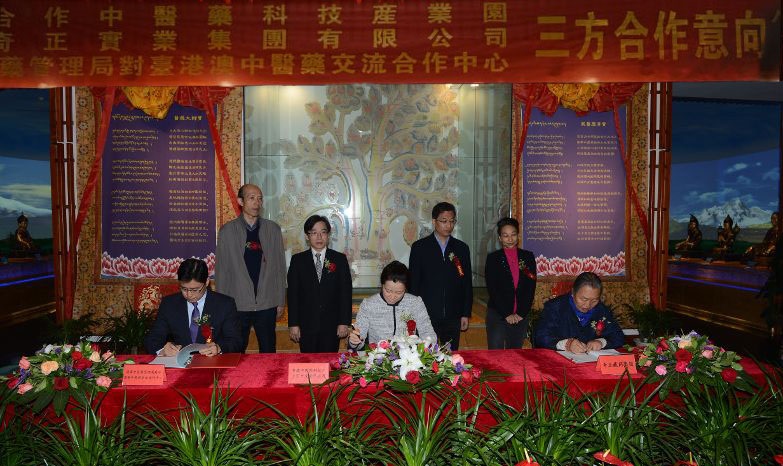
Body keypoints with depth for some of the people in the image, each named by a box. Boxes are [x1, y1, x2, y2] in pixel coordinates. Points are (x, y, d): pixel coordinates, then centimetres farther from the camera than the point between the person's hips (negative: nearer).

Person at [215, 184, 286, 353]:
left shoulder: (273, 229, 4)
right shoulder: (227, 231, 1)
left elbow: (280, 267, 6)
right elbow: (221, 270, 3)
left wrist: (281, 301, 5)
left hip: (267, 305, 1)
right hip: (237, 305, -1)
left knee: (268, 352, 9)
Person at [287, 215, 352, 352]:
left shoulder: (340, 259, 4)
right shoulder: (298, 260, 4)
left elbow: (346, 292, 1)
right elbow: (293, 293, 1)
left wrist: (344, 322, -4)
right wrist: (293, 324, -4)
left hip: (332, 326, 0)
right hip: (306, 325, 0)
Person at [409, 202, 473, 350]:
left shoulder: (462, 248, 8)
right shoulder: (419, 247, 1)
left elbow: (467, 283, 10)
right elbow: (413, 283, 1)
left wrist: (466, 314, 5)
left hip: (453, 318, 2)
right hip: (426, 316, -2)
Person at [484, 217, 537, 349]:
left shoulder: (528, 257, 7)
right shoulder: (493, 258, -1)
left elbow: (531, 288, 3)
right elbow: (492, 290, -6)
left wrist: (521, 313, -6)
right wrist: (506, 314, -11)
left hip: (521, 317, 2)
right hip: (497, 316, -2)